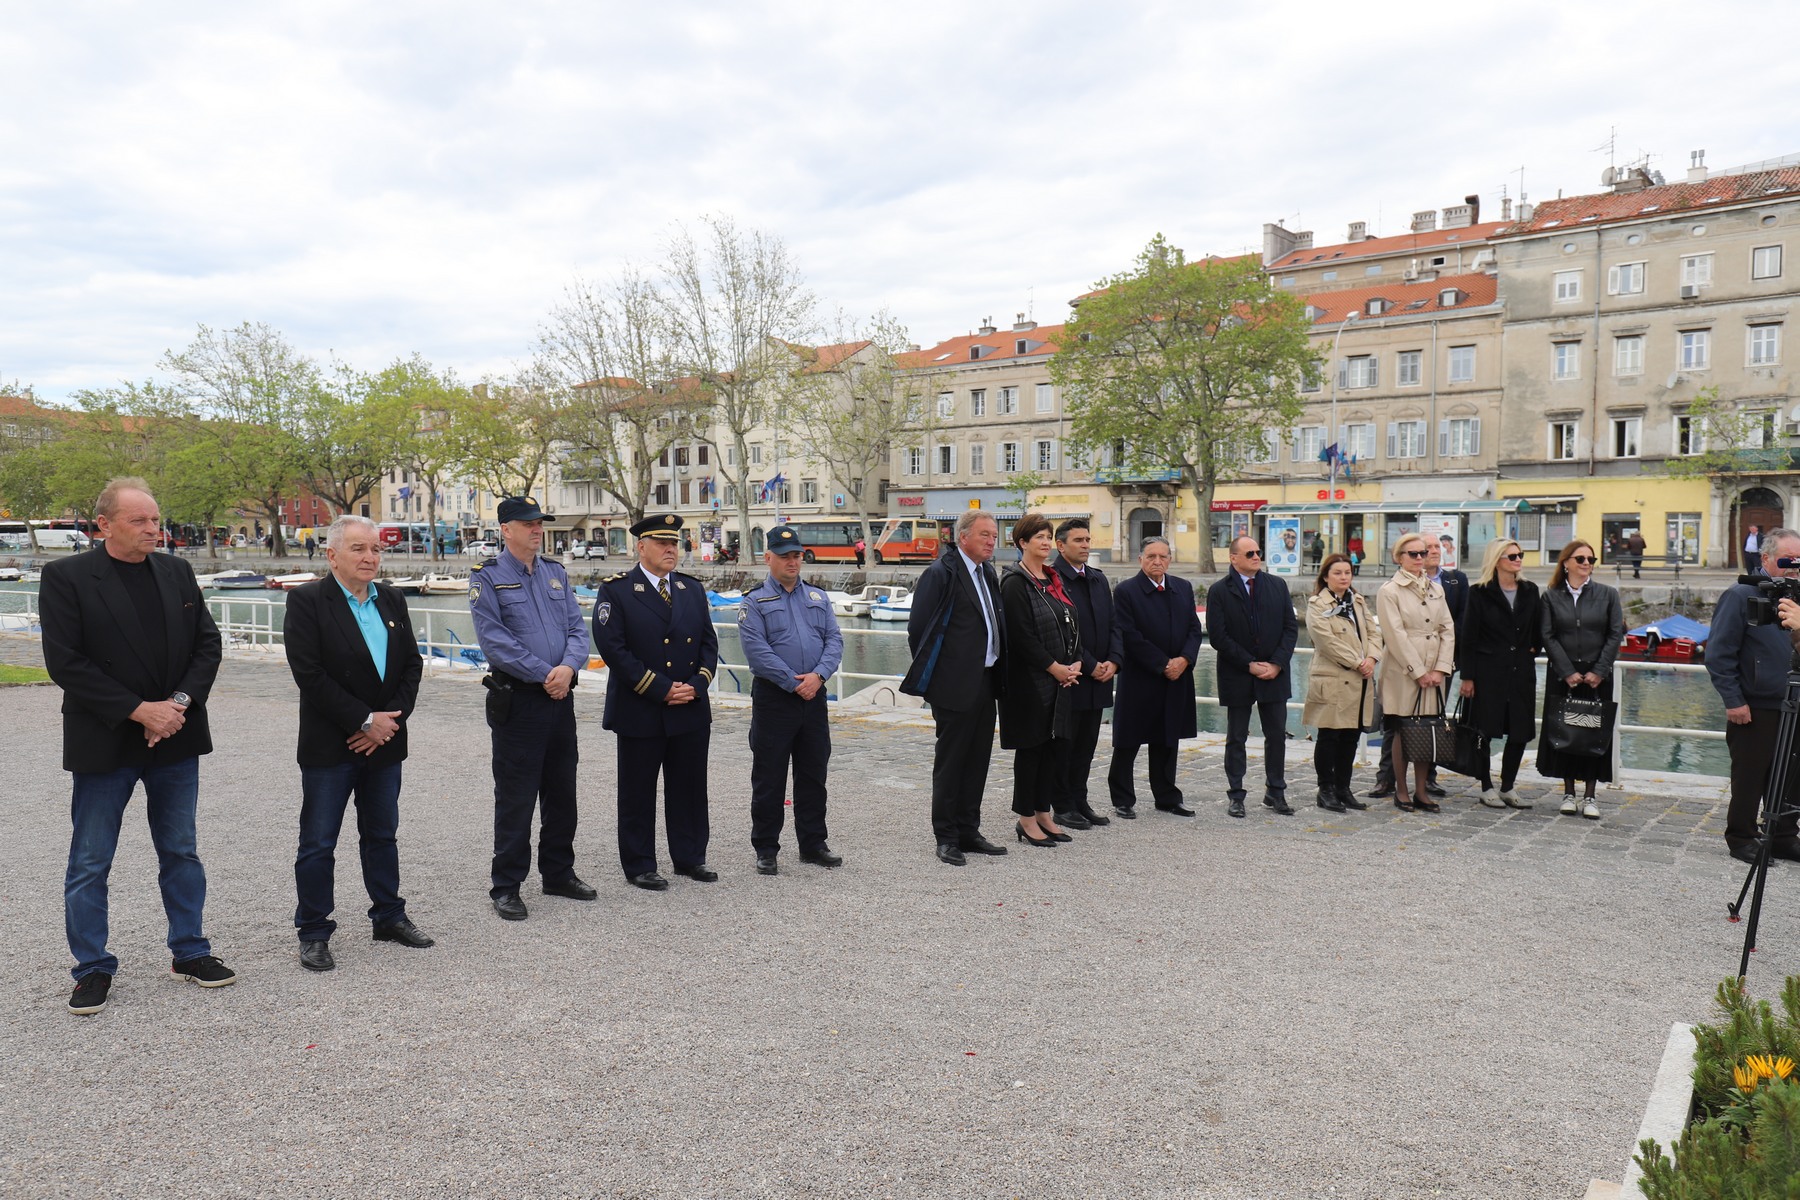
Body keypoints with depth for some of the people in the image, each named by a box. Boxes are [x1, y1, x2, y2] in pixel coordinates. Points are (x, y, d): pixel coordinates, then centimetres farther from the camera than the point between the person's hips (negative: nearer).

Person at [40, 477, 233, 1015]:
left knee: (181, 852, 13)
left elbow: (208, 644, 5)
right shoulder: (65, 577, -8)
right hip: (104, 743, -4)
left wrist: (180, 702, -11)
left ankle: (190, 952, 26)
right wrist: (138, 711, -17)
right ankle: (93, 969, 20)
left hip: (175, 739, 4)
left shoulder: (177, 572, 5)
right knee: (90, 863, 6)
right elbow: (65, 662, -12)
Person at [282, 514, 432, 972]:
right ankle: (313, 934, 16)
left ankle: (389, 916, 29)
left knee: (382, 835, 17)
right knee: (318, 843, 4)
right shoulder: (307, 600, -9)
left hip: (384, 742, 5)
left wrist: (390, 720, -8)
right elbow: (310, 673, -17)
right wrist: (365, 720, -16)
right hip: (330, 745, -5)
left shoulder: (392, 602, 8)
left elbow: (411, 666, 7)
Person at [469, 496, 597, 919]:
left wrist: (569, 667, -13)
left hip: (561, 698, 6)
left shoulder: (556, 573, 12)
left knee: (562, 792, 14)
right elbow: (494, 639, -14)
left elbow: (578, 628, 7)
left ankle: (559, 873, 29)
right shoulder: (487, 576, -6)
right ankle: (506, 887, 11)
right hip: (517, 701, -6)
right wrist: (546, 674, -16)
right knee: (515, 798, -1)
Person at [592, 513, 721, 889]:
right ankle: (639, 866, 17)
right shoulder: (615, 589, -6)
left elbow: (709, 643, 11)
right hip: (639, 713, -5)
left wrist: (696, 685, -7)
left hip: (692, 711, 5)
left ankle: (690, 858, 25)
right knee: (638, 793, 5)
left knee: (690, 788, 12)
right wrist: (661, 689, -16)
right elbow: (612, 647, -14)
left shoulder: (693, 588, 11)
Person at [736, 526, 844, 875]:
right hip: (774, 698, -4)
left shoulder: (818, 598, 13)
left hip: (814, 698, 4)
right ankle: (766, 849, 12)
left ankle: (813, 844, 23)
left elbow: (834, 640, 5)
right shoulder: (754, 602, -2)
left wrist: (818, 675, -13)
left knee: (813, 775, 11)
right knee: (769, 778, 2)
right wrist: (795, 683, -15)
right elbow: (757, 650, -12)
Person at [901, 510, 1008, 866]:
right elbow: (917, 628, -12)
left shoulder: (987, 574, 13)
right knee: (949, 763, 2)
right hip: (955, 686, -8)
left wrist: (998, 674, 13)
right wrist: (929, 676, -8)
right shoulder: (940, 573, -12)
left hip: (985, 685, 8)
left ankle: (968, 832, 24)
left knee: (977, 761, 13)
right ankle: (946, 837, 11)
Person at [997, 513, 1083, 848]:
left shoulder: (1054, 579, 14)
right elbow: (1021, 634, -17)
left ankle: (1044, 813, 20)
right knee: (1031, 747, 0)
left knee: (1055, 746, 10)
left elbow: (1073, 624, 14)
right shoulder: (1015, 582, -10)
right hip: (1030, 679, -8)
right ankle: (1026, 818, 10)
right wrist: (1054, 667, -15)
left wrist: (1075, 663, 0)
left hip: (1062, 678, 8)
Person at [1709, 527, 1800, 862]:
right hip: (1754, 709, -6)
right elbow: (1718, 655, -13)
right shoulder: (1741, 596, -11)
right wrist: (1734, 701, -15)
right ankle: (1741, 841, 18)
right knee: (1749, 779, 6)